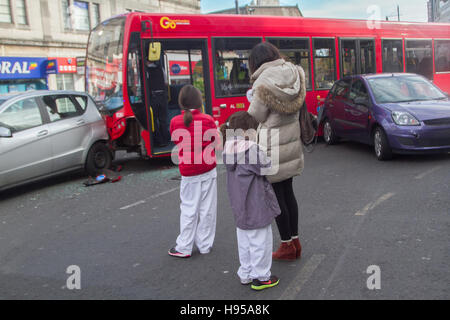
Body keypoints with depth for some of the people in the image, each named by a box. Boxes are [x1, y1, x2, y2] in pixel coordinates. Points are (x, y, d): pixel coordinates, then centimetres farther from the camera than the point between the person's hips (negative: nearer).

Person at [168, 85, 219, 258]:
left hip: (188, 172, 0)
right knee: (207, 209, 8)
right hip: (208, 169, 0)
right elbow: (215, 141, 1)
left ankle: (184, 247, 13)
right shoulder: (207, 119, -7)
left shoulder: (175, 122, -5)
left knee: (188, 209, 8)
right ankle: (205, 245, 17)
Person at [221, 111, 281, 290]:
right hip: (255, 206, -8)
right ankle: (260, 277, 18)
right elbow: (267, 168, -15)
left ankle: (245, 275, 32)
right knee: (260, 240, 7)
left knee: (244, 240, 20)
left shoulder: (228, 149, 2)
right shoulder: (251, 149, -23)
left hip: (239, 208, 8)